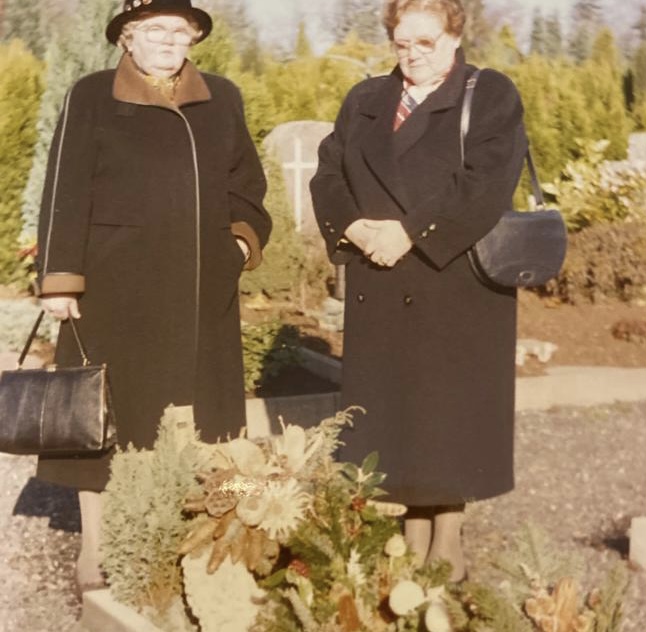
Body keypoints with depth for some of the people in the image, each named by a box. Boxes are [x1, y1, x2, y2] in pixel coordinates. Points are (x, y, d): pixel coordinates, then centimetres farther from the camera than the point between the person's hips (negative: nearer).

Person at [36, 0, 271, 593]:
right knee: (109, 411, 3)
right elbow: (67, 194, -5)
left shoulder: (221, 98, 11)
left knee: (195, 413, 8)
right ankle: (95, 548, 14)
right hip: (117, 285, -4)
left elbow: (246, 183, 19)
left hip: (201, 289, 4)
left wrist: (245, 235, 2)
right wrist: (61, 278, -10)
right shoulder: (92, 98, -1)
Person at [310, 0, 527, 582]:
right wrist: (354, 227, -10)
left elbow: (485, 185, -14)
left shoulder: (492, 97, -1)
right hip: (381, 289, 5)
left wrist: (410, 232, -17)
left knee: (450, 413, 1)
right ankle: (414, 535, 19)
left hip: (457, 284, -4)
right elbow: (328, 175, 9)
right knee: (394, 413, 7)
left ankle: (448, 542, 13)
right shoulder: (365, 102, 15)